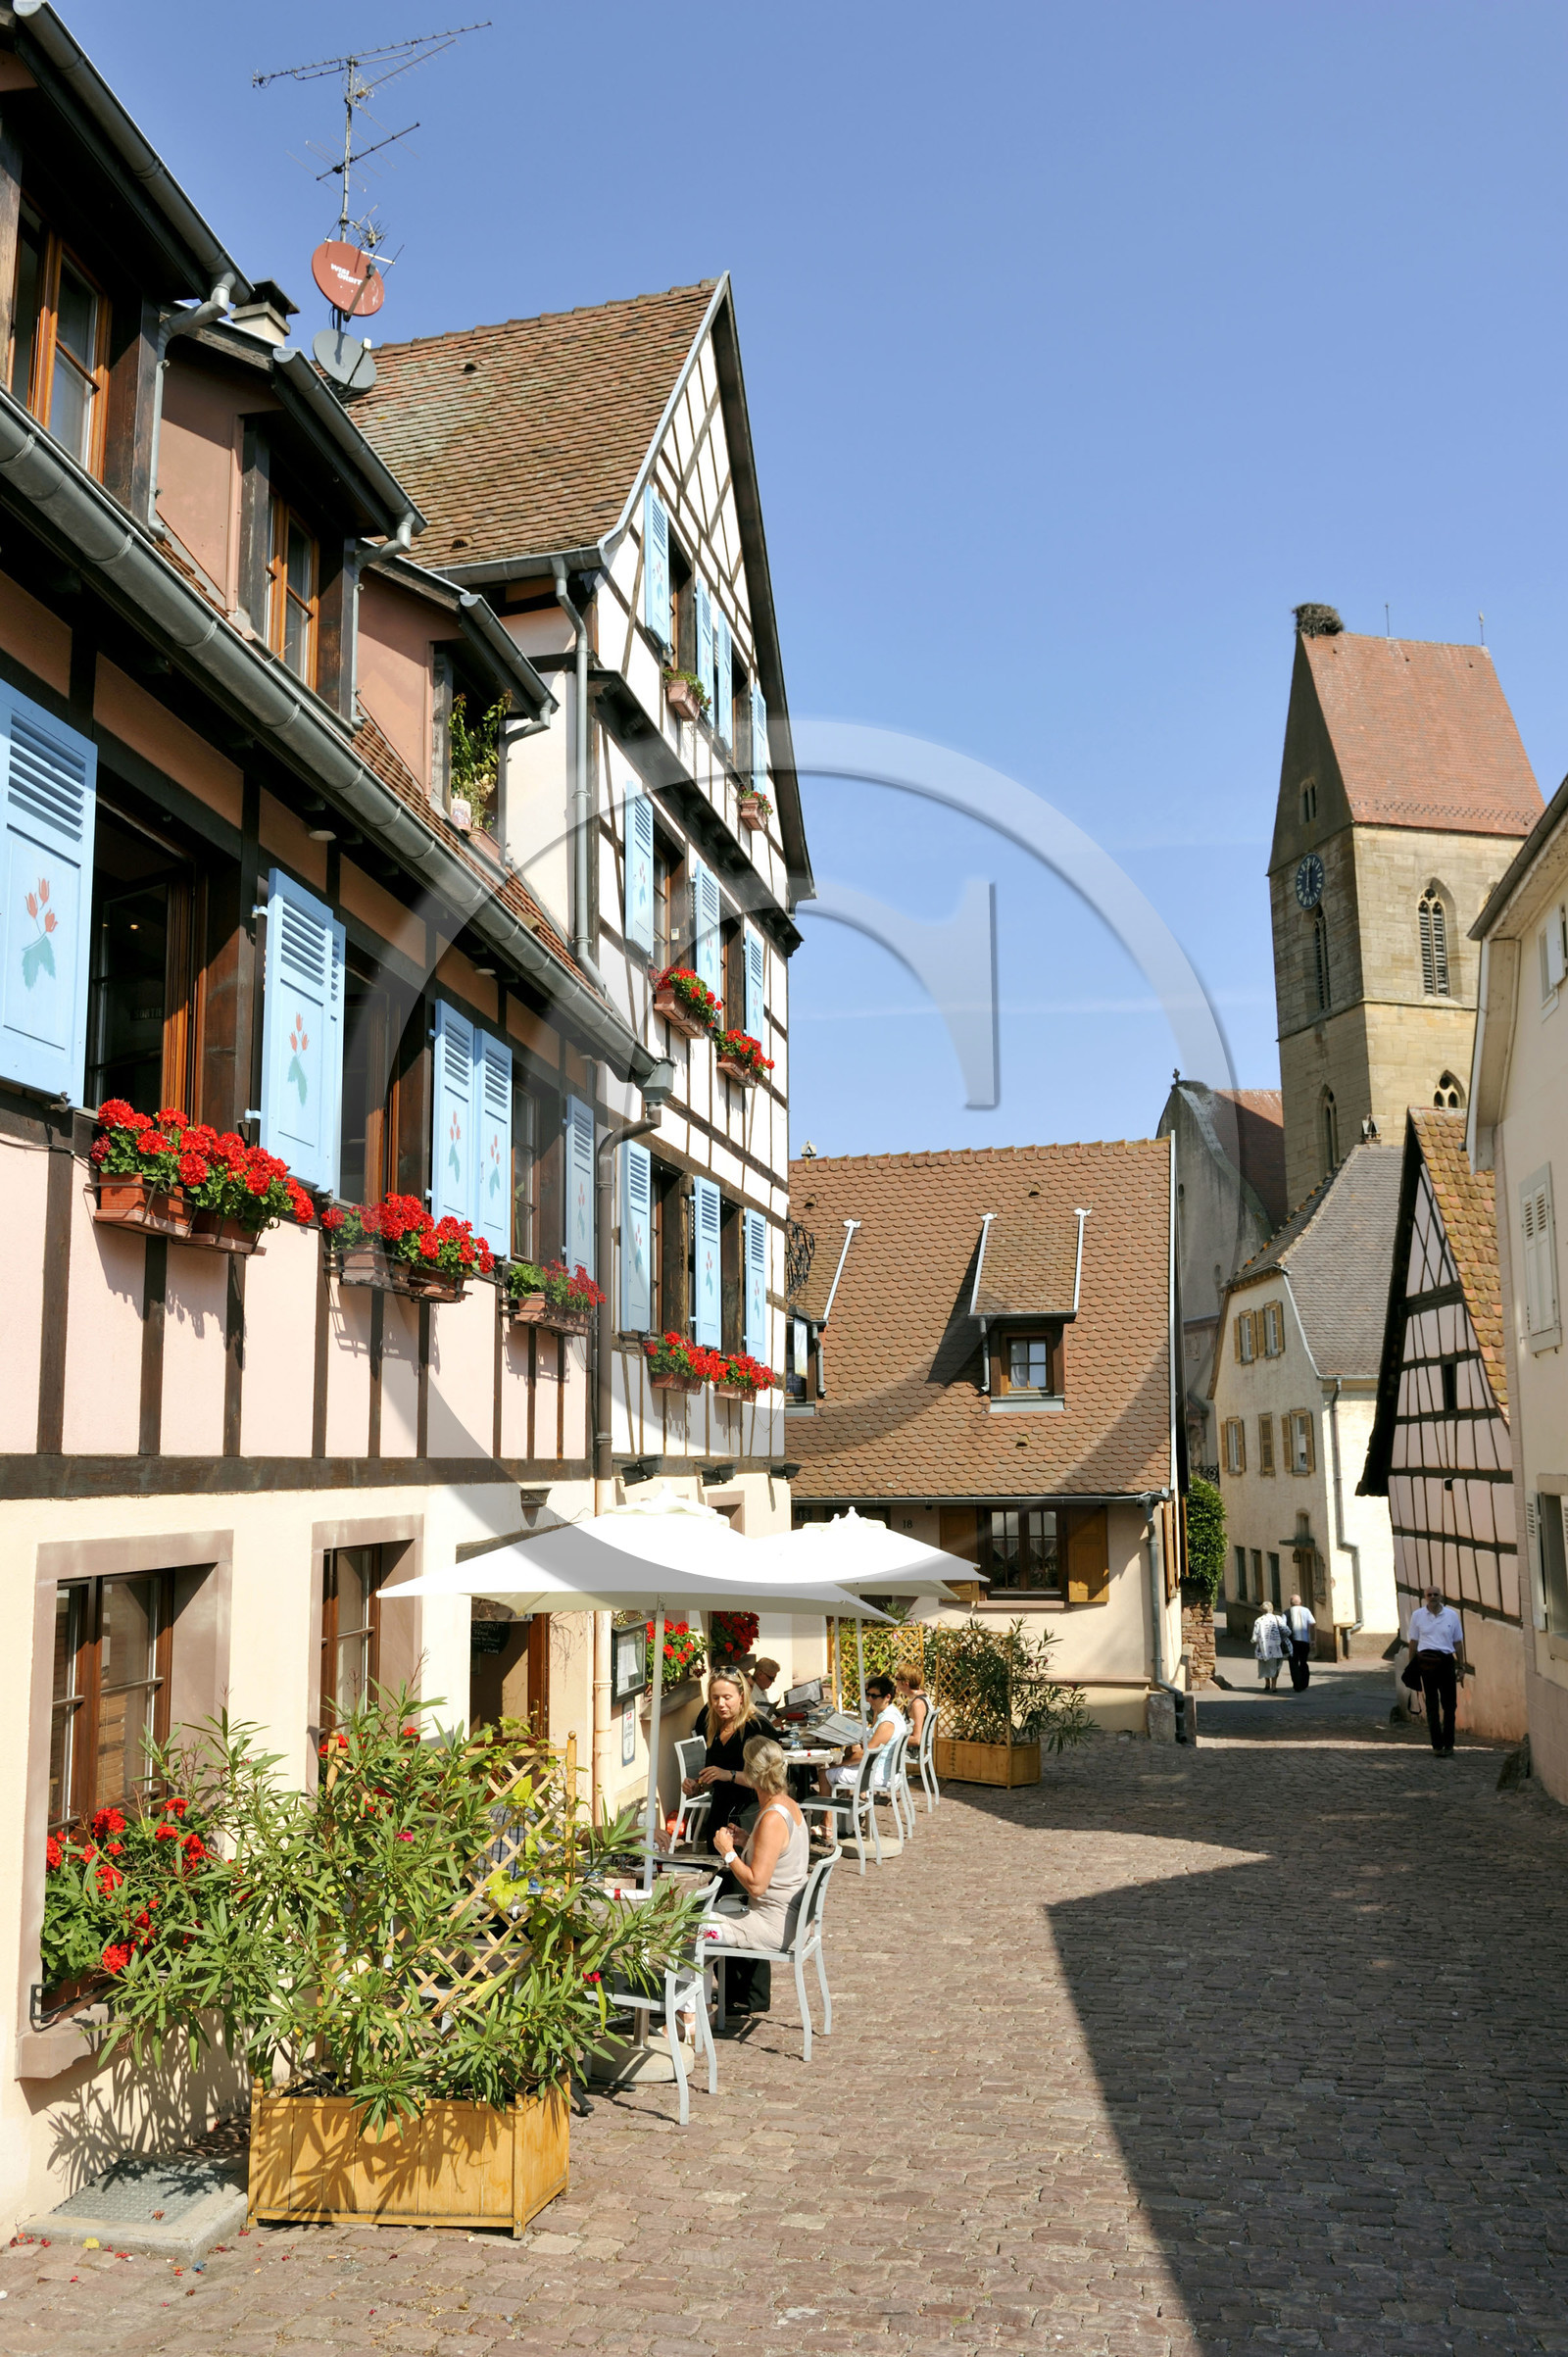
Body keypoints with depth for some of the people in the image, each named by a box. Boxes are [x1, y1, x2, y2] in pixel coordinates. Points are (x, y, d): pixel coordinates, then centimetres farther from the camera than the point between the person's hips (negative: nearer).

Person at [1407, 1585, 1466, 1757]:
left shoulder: (1452, 1615, 7)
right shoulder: (1417, 1615, 6)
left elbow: (1458, 1642, 12)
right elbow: (1413, 1642, 9)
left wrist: (1461, 1666, 10)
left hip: (1446, 1661, 1)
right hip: (1426, 1662, -1)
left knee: (1450, 1704, 3)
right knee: (1432, 1705, 2)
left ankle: (1448, 1744, 14)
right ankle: (1438, 1744, 6)